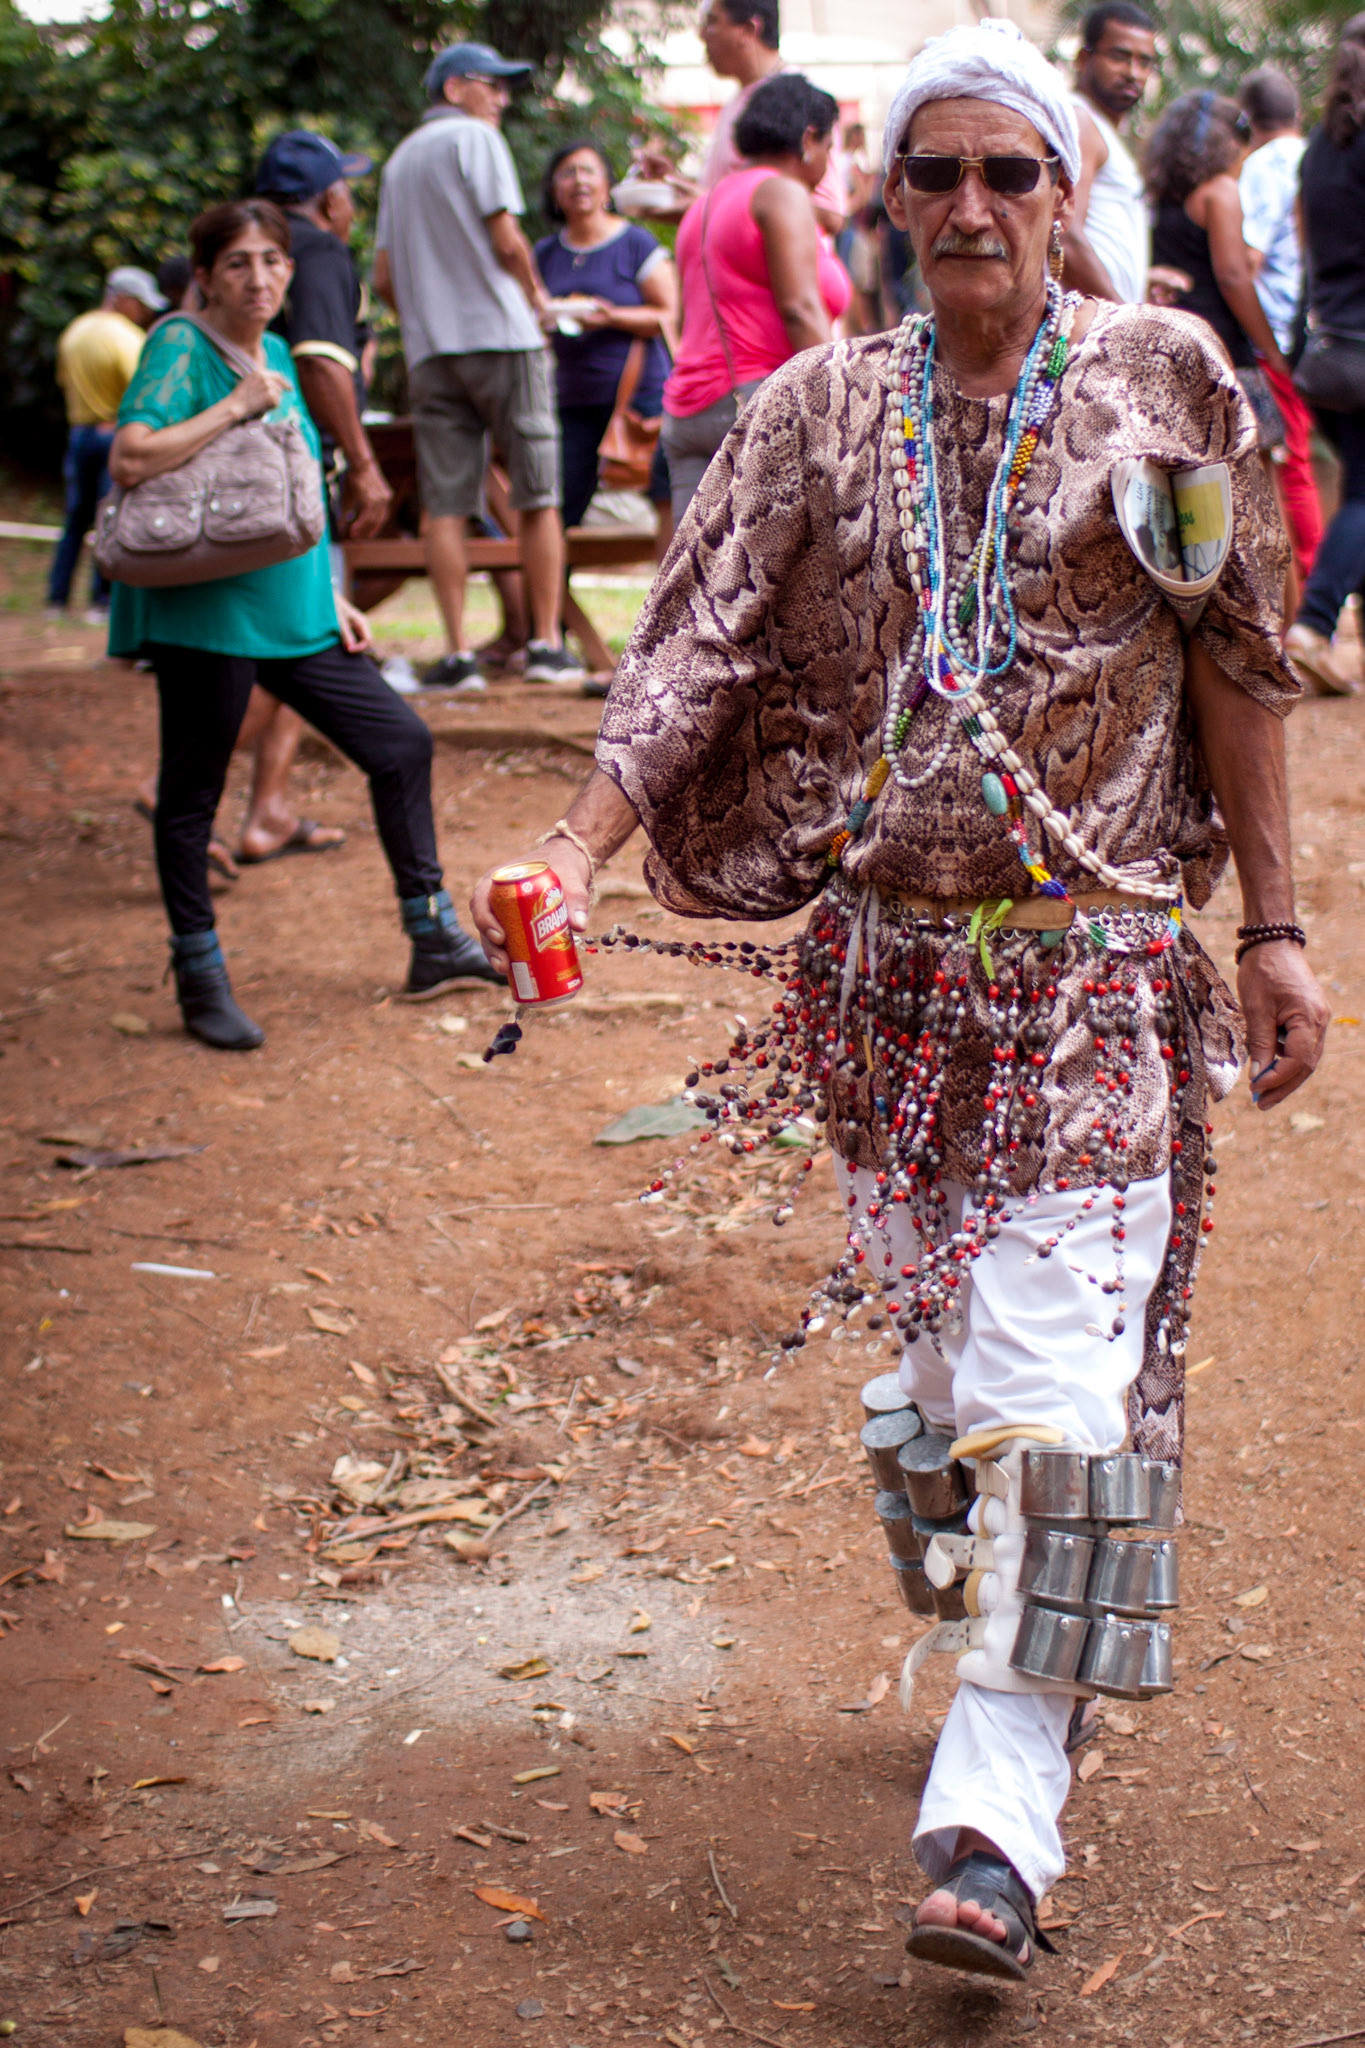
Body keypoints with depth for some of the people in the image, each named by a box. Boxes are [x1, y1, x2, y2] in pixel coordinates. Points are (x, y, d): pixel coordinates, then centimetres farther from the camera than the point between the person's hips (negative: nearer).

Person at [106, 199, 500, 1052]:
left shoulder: (277, 355, 13)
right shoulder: (181, 348, -9)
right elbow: (131, 459, -24)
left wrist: (333, 597, 17)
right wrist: (236, 407, -21)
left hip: (294, 608, 8)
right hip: (204, 609, -8)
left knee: (402, 742, 7)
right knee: (194, 792, 2)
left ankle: (434, 942, 17)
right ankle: (201, 982, 15)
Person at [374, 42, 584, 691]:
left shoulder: (400, 159, 18)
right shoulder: (475, 138, -2)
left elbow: (385, 278, 16)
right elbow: (506, 241, -10)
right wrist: (536, 296, 7)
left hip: (430, 348, 6)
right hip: (501, 336, -6)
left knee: (444, 508, 0)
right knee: (538, 499, 1)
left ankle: (457, 652, -5)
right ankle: (546, 644, 0)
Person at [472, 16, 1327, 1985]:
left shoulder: (1160, 378, 1)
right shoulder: (824, 407, 5)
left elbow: (1234, 665, 4)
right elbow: (699, 641, -3)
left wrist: (1274, 925, 2)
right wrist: (580, 846, -17)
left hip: (1094, 960, -3)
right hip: (887, 952, 3)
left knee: (1048, 1379, -10)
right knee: (930, 1351, 12)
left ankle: (998, 1824, -7)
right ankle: (1018, 1658, 35)